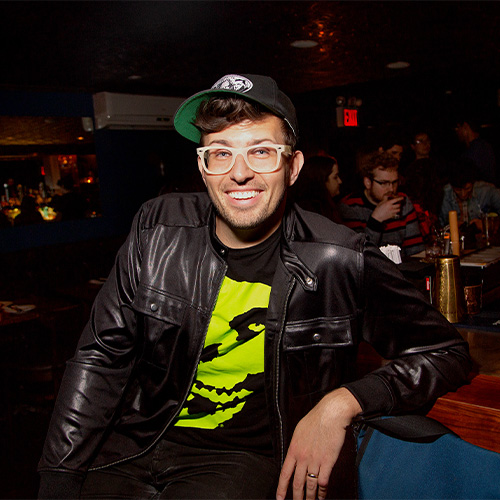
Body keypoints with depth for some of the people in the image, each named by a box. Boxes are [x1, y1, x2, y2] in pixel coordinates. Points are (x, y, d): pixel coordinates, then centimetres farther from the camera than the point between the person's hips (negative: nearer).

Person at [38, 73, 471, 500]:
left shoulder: (340, 261, -14)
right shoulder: (159, 228, -6)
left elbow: (446, 352, -5)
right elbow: (100, 356, 0)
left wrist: (342, 403, -20)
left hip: (242, 456, -2)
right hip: (133, 442, 3)